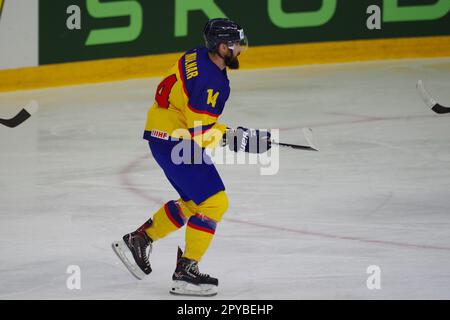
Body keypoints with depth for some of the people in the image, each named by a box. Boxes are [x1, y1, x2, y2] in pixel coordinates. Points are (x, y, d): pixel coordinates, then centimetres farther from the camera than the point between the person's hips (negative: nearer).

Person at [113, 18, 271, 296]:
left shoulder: (198, 57, 5)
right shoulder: (209, 80, -25)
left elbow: (166, 90, 19)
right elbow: (202, 132, -25)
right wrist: (237, 138, -18)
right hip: (174, 144, -10)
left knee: (193, 202, 22)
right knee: (214, 202, -10)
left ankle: (138, 241, 29)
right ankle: (186, 272, -9)